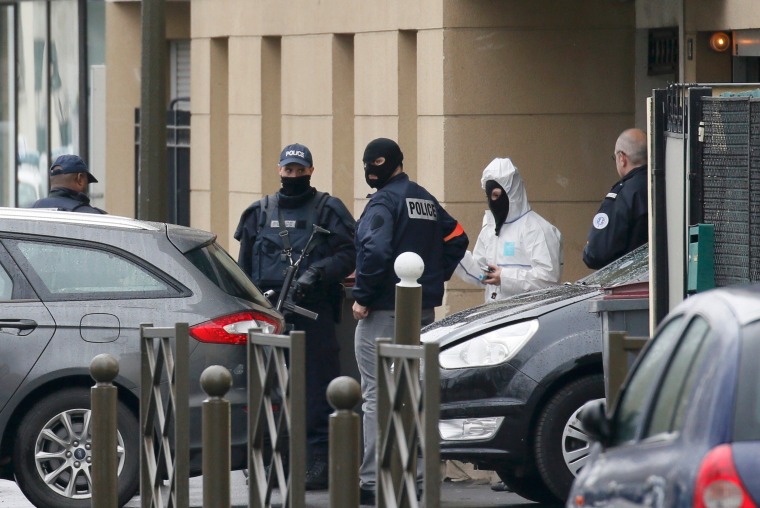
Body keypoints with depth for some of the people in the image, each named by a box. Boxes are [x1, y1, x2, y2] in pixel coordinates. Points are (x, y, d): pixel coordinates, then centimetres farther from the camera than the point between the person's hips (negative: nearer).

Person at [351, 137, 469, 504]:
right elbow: (456, 238, 22)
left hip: (384, 310, -9)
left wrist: (362, 297, -16)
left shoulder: (384, 202, -12)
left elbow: (375, 250, -25)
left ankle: (373, 481, -11)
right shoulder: (426, 200, 16)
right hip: (423, 310, 9)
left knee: (377, 395, -8)